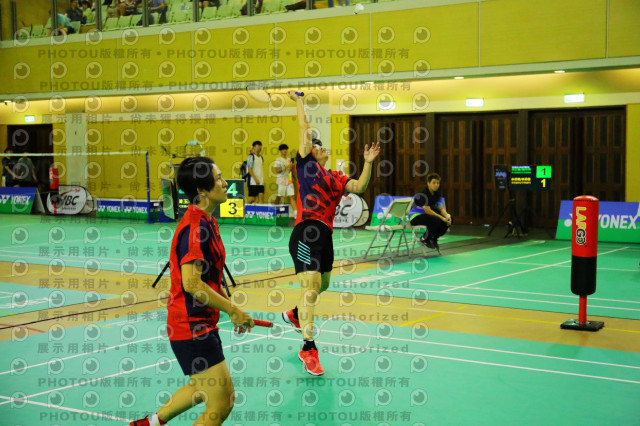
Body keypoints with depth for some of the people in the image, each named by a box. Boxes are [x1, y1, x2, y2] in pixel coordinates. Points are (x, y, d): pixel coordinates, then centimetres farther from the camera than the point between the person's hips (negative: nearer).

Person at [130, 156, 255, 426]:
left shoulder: (206, 222, 11)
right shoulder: (196, 228, -21)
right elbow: (191, 284, -28)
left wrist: (230, 306, 14)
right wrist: (232, 310, -20)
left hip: (201, 322, 10)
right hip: (193, 326, -10)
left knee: (204, 389, 29)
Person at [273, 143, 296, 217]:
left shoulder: (289, 160, 15)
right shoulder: (278, 160, -2)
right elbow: (277, 170, -13)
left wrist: (292, 166, -2)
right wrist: (286, 167, -20)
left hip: (289, 180, 4)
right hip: (281, 181, -4)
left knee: (292, 196, -4)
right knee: (278, 197, 1)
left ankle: (295, 213, -10)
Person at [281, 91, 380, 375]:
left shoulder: (335, 178, 19)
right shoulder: (306, 165, 5)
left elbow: (360, 186, 6)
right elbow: (305, 129, 5)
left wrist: (368, 163, -3)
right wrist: (299, 101, 13)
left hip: (325, 235, 7)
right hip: (306, 232, -7)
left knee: (322, 285, 22)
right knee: (310, 287, -16)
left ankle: (294, 315, 49)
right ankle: (308, 347, -17)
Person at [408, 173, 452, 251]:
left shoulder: (437, 194, 4)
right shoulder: (423, 194, -22)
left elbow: (441, 208, 0)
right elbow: (427, 210, -27)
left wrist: (447, 215, -23)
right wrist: (442, 217, -30)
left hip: (427, 215, 8)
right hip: (415, 216, -8)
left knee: (447, 221, -9)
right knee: (436, 220, -33)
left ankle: (433, 239, 9)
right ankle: (424, 239, -10)